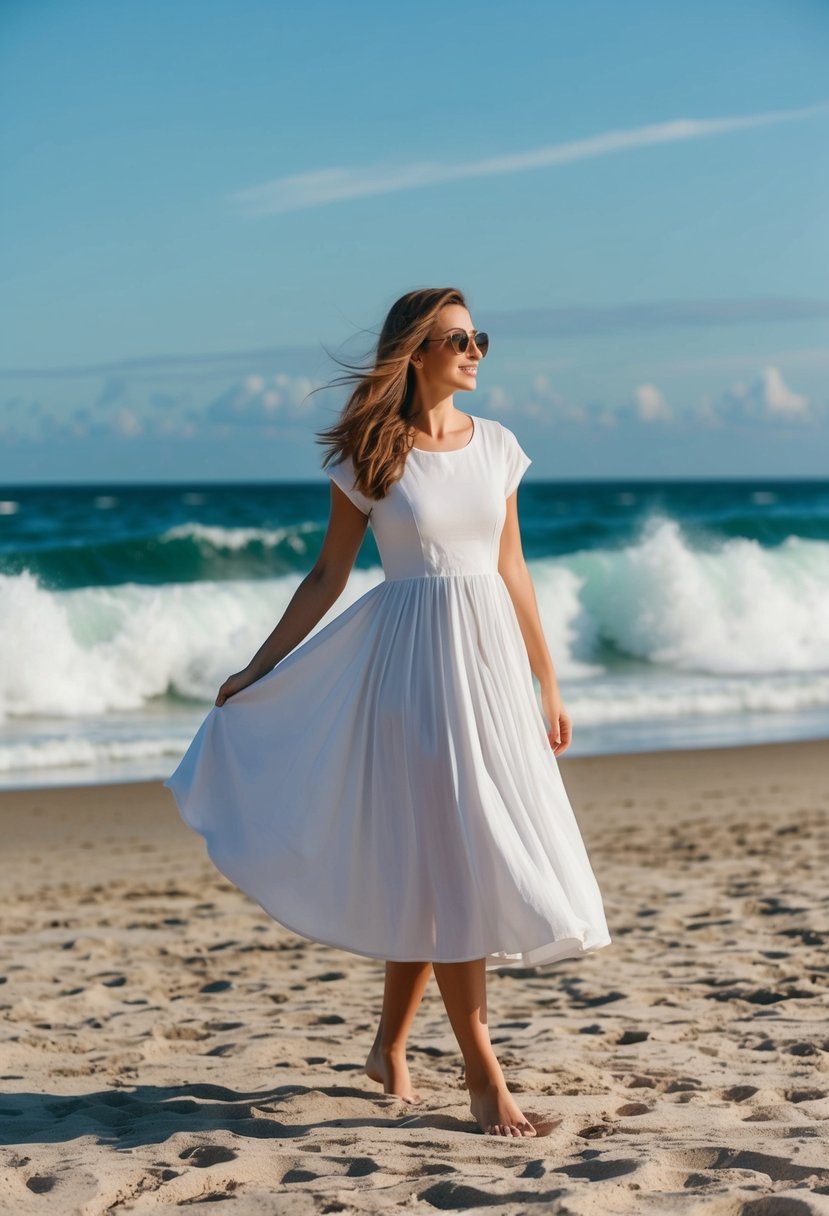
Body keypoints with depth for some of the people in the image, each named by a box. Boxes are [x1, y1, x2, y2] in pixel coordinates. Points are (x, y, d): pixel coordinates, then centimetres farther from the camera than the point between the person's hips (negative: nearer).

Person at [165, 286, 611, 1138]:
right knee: (447, 858, -5)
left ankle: (390, 1046, 25)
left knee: (433, 868, 8)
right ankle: (481, 1071, 1)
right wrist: (257, 670, 5)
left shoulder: (496, 446, 8)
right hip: (413, 660, -4)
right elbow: (329, 574, 4)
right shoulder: (370, 459, -3)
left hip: (490, 659, 4)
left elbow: (511, 569, 13)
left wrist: (547, 685, 14)